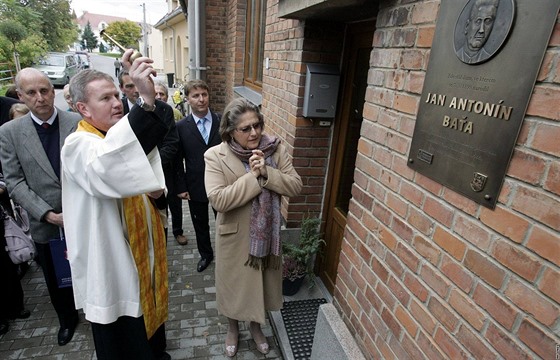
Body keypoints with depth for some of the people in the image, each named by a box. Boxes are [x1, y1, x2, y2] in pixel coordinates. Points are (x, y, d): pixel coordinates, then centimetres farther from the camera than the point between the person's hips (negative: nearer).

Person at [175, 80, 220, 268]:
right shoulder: (181, 127, -7)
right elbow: (178, 160, -2)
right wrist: (181, 187, -4)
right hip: (195, 186, 1)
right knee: (200, 224, 18)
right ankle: (206, 254, 41)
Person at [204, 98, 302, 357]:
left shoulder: (276, 150, -8)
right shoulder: (215, 156, -16)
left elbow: (296, 186, -12)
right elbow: (218, 200, -25)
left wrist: (267, 172, -26)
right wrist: (253, 176, -26)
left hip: (267, 234, 3)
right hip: (234, 236, -2)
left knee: (261, 283, 22)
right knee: (234, 284, 19)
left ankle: (255, 325, 52)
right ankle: (233, 328, 50)